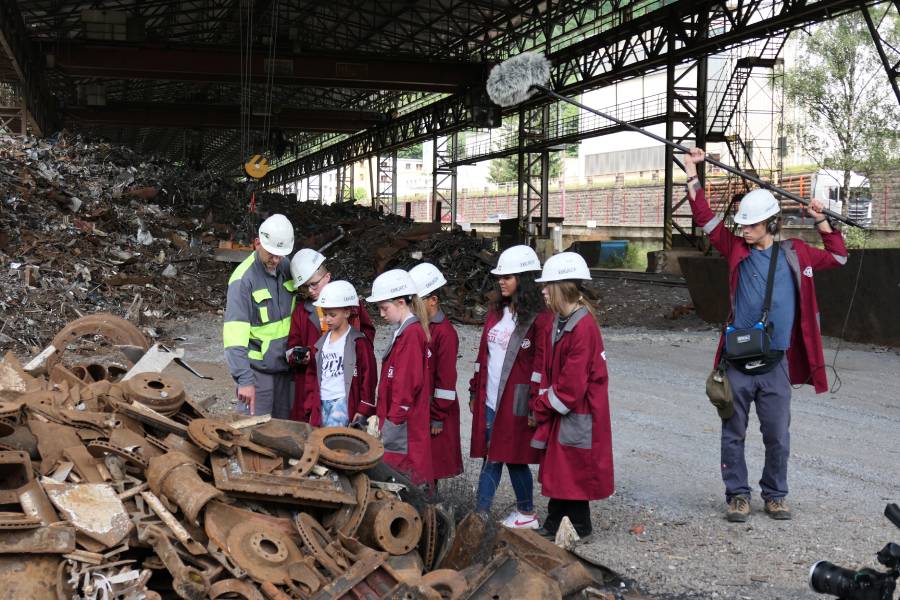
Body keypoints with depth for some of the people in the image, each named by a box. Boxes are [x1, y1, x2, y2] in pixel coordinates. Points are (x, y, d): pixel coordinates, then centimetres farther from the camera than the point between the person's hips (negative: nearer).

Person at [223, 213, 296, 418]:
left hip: (285, 365, 6)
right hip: (257, 368, -6)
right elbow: (234, 334, -24)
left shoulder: (286, 267, 3)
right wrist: (244, 379, -31)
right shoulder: (243, 278, -18)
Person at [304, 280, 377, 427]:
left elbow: (368, 375, -7)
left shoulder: (358, 342, -6)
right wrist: (311, 403, 12)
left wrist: (363, 409, -9)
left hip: (344, 402, -7)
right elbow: (312, 373, 19)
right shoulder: (322, 341, 14)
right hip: (322, 403, 7)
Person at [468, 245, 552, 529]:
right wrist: (475, 389, 15)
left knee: (514, 457, 4)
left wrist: (534, 405, -14)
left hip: (515, 401, -6)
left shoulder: (540, 318, -11)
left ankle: (527, 514, 21)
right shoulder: (496, 312, 12)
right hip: (489, 399, 6)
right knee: (490, 457, 9)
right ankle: (480, 514, 13)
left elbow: (541, 364, -13)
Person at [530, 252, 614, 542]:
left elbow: (572, 384, -22)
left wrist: (543, 406, -12)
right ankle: (554, 526, 26)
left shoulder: (583, 327, -22)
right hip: (561, 409, 9)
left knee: (573, 470, 3)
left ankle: (579, 529, 17)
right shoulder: (560, 321, 8)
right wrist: (544, 403, 4)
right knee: (558, 468, 15)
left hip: (578, 413, -9)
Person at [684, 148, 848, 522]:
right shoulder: (736, 250, 4)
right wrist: (692, 175, -7)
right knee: (734, 434, 6)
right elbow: (705, 218, -2)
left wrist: (822, 222, 13)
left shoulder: (795, 253, 8)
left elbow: (838, 258, 22)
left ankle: (775, 494, 24)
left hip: (775, 364, 1)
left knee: (778, 436, 8)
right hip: (737, 364, -1)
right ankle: (737, 494, 19)